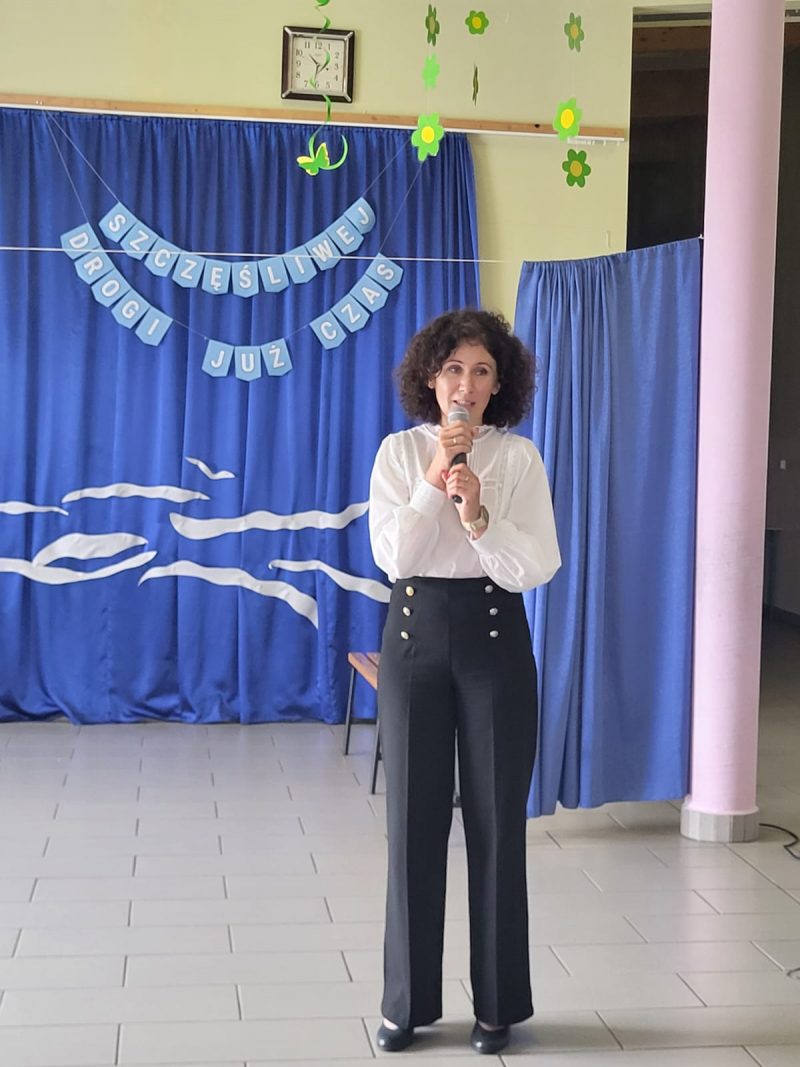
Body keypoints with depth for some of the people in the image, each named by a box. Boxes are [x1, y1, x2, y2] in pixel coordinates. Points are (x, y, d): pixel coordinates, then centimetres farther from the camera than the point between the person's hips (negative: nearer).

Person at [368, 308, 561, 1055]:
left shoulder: (520, 458, -1)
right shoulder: (399, 452, 2)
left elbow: (534, 569, -9)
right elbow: (391, 557, -8)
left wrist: (478, 514, -22)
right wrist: (433, 484, -16)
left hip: (493, 638, -1)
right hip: (415, 635, 1)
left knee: (496, 817, 4)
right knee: (414, 817, 5)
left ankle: (497, 1002, 17)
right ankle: (407, 1001, 17)